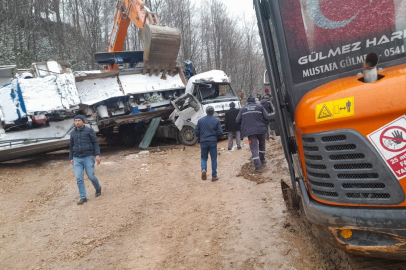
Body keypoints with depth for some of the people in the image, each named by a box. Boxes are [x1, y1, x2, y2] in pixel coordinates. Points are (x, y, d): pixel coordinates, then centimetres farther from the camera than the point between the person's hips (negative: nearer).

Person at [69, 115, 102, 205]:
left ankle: (98, 189, 26)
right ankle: (83, 197, 4)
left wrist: (97, 155, -9)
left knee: (91, 176, -4)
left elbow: (95, 143, -1)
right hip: (77, 159, 4)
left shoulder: (89, 131, 1)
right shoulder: (73, 133, 14)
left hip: (88, 157, -4)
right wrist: (71, 158, 15)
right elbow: (71, 146, 21)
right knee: (79, 178, -4)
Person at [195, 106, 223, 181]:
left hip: (203, 142, 1)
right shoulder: (216, 121, -2)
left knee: (204, 158, 14)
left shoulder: (200, 120, 2)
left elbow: (196, 132, 2)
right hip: (213, 142, -1)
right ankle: (214, 176, 10)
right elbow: (220, 132, -5)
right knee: (214, 159, 7)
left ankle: (203, 169, -14)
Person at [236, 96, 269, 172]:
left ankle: (257, 166, -12)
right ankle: (262, 160, 34)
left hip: (250, 131, -1)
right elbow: (266, 117, -1)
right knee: (262, 145, 25)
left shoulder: (243, 109, 8)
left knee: (254, 149, -3)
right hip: (260, 130, 1)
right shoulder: (260, 107, 7)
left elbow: (238, 121, 6)